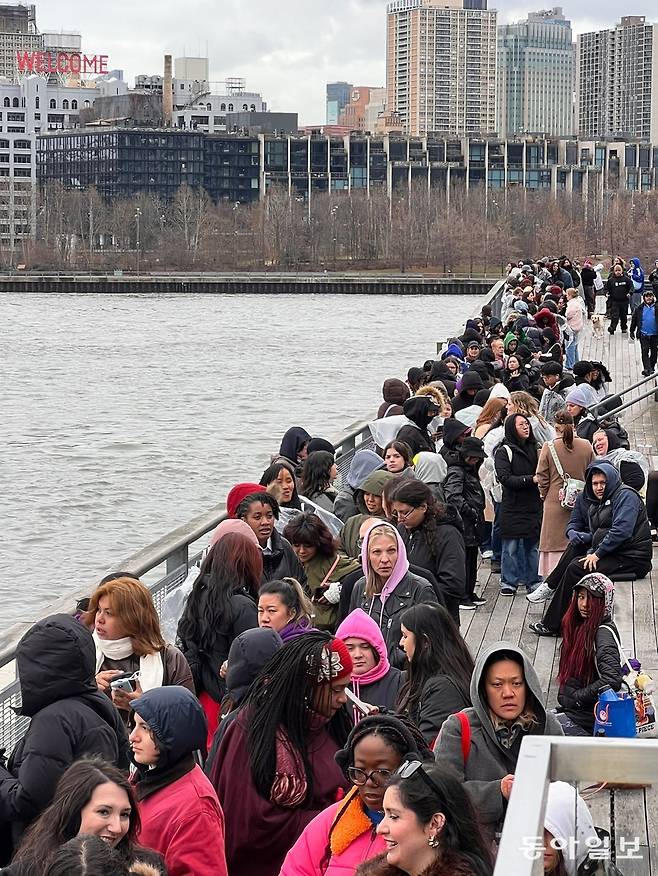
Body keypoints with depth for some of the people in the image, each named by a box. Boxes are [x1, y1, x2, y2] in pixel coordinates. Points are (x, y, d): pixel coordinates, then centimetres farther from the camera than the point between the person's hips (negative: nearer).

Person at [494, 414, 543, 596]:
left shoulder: (534, 449, 14)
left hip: (534, 505, 4)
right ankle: (509, 583, 8)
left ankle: (533, 581, 14)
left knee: (533, 545, 6)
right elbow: (505, 478, -13)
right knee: (511, 546, -1)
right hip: (513, 506, -4)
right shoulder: (504, 451, -2)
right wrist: (531, 480, -19)